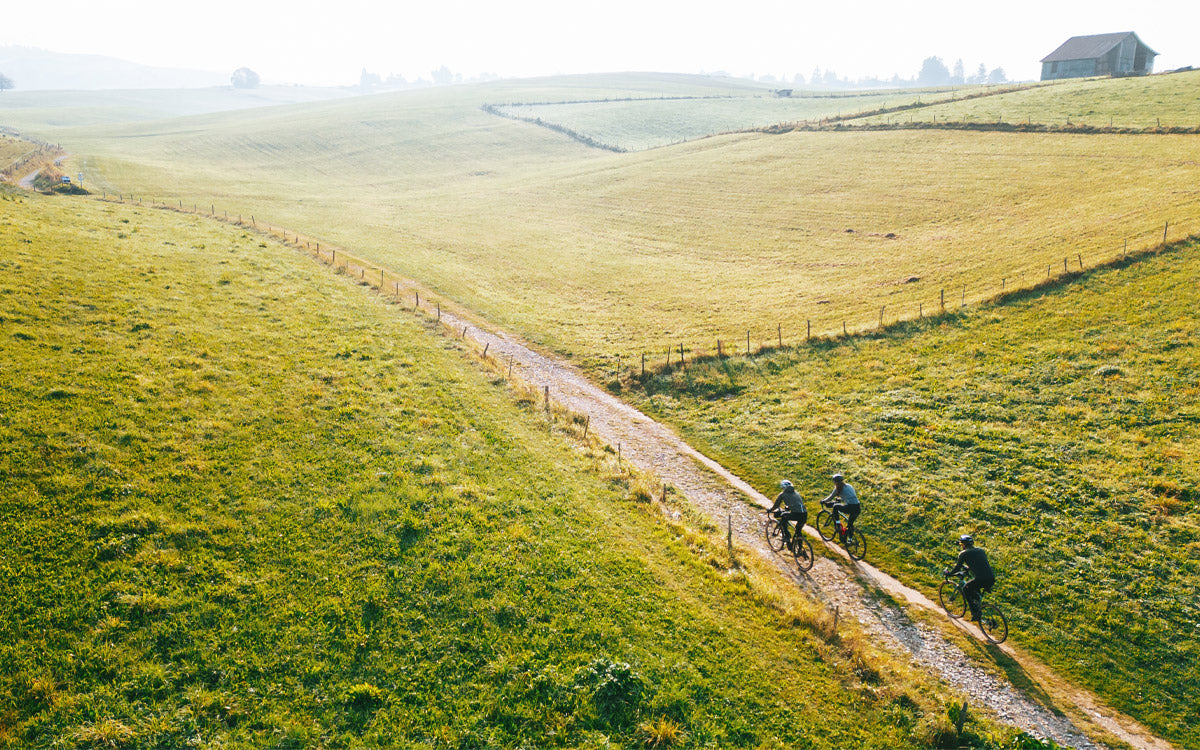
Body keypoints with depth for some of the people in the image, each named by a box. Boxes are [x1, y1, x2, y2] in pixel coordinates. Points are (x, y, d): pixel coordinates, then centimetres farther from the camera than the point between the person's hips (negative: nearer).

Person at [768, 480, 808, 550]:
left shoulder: (783, 494, 12)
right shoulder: (796, 493, 28)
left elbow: (776, 505, 19)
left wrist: (770, 510, 37)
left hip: (796, 515, -6)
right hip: (805, 515, 6)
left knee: (783, 516, 22)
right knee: (798, 532, 28)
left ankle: (787, 536, 15)